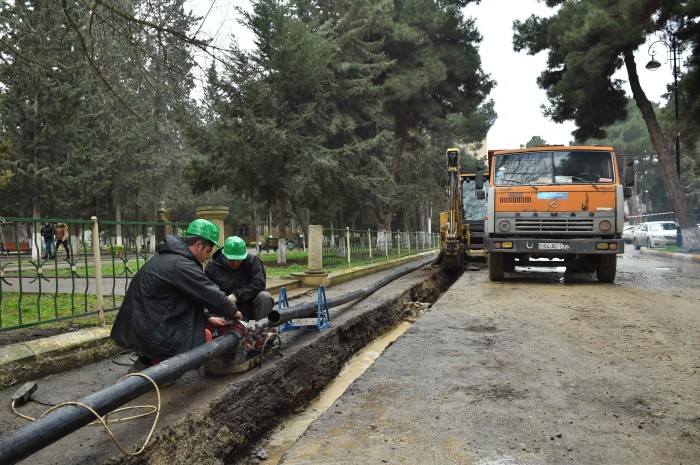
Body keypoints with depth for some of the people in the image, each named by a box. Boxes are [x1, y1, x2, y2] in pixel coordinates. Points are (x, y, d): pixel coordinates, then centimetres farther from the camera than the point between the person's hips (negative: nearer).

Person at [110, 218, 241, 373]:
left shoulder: (167, 256, 11)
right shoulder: (181, 265, -21)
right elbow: (212, 296, -16)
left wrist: (207, 317, 11)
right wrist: (233, 311, 1)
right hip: (151, 335, -10)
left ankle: (147, 362, 12)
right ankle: (148, 365, -2)